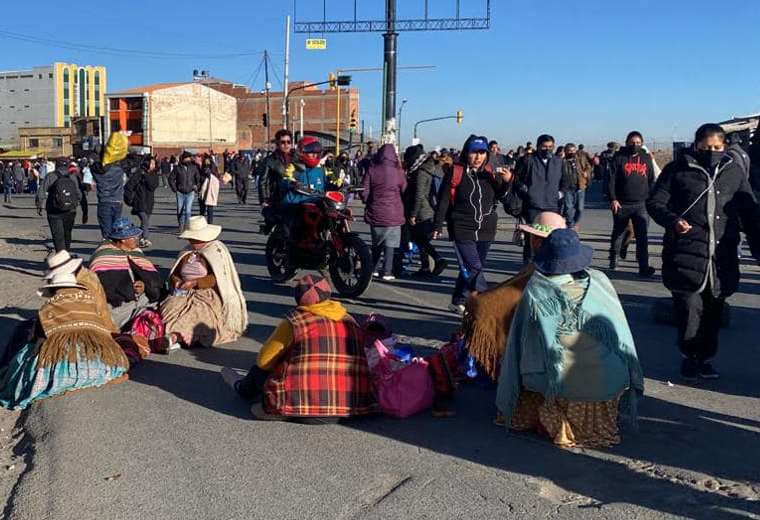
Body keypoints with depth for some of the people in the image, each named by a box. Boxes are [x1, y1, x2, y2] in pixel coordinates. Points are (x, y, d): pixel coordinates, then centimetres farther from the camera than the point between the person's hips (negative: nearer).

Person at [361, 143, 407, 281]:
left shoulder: (372, 170, -4)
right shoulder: (398, 172, -7)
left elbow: (364, 191, -3)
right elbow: (405, 191, 2)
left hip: (375, 213, 2)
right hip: (393, 214, -2)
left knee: (377, 243, 18)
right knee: (390, 244, 3)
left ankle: (374, 268, 23)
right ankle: (386, 272, 1)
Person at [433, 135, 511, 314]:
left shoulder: (490, 173, 7)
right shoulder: (455, 172, -4)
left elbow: (500, 197, 13)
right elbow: (443, 201, -2)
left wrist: (507, 181, -6)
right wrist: (438, 226, -3)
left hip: (485, 231, 5)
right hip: (462, 230, -4)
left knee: (469, 270, 13)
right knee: (474, 269, -13)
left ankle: (458, 302, 26)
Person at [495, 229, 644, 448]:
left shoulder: (534, 291, -9)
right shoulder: (601, 282, -5)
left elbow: (520, 342, 2)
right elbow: (622, 335, 7)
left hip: (561, 386, -1)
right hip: (610, 385, 1)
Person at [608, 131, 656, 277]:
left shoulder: (646, 158, 10)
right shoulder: (619, 158, 0)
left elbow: (651, 181, 14)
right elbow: (612, 180, -4)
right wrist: (613, 199, -13)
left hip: (641, 205, 1)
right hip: (621, 204, -1)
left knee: (643, 236, -10)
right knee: (618, 233, 14)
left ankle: (644, 267, -13)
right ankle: (613, 259, 34)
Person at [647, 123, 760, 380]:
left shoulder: (734, 171, 11)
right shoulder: (678, 169, 1)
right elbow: (654, 202, 3)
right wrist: (673, 221, -16)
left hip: (722, 256, 3)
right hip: (686, 253, -3)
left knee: (713, 310, 8)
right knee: (690, 306, -8)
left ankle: (705, 358, 24)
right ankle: (689, 356, 12)